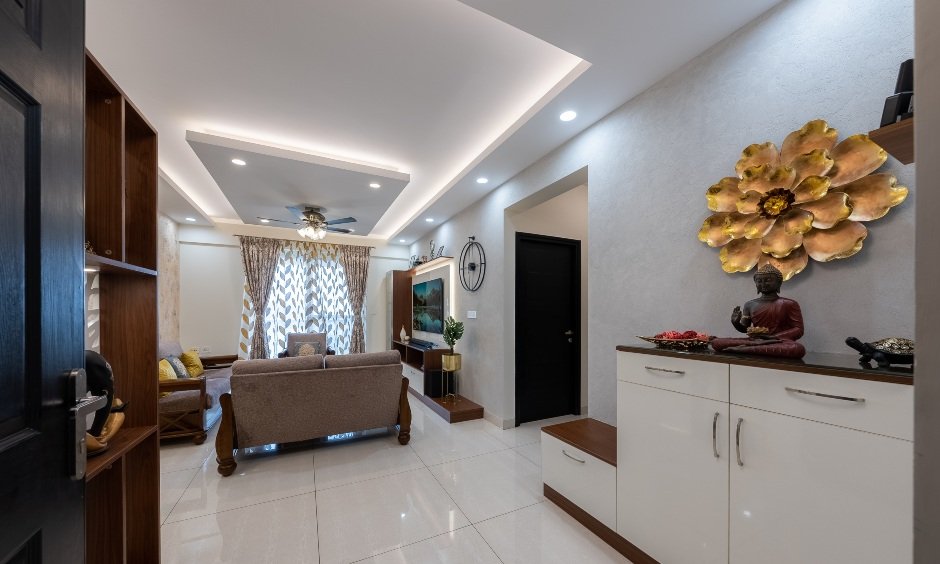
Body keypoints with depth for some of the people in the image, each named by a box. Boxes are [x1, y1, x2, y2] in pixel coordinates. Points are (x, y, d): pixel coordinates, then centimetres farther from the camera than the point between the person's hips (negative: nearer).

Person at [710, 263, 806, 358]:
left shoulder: (789, 304, 7)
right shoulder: (750, 305, 14)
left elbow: (798, 330, 1)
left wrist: (773, 337, -15)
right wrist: (735, 322, -8)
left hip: (779, 343, -1)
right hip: (753, 340, 1)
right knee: (716, 342, -22)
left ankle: (743, 349, -32)